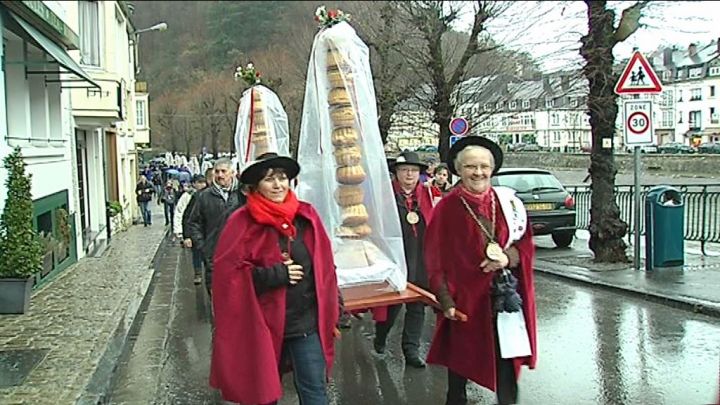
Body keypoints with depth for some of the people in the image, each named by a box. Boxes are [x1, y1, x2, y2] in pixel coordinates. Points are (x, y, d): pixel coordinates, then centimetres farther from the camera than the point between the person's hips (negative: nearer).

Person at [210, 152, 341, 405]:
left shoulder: (307, 216, 0)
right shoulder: (243, 223, -9)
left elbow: (325, 265, 6)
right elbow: (229, 273, -12)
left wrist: (332, 311, 5)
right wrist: (276, 275, -18)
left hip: (307, 324, 2)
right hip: (263, 325, -1)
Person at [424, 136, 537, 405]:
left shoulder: (507, 202, 4)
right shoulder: (446, 208, -6)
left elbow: (526, 242, 9)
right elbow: (435, 260, -4)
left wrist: (508, 257, -12)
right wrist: (446, 300, -11)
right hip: (464, 299, -2)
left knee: (506, 362, 3)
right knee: (460, 362, 11)